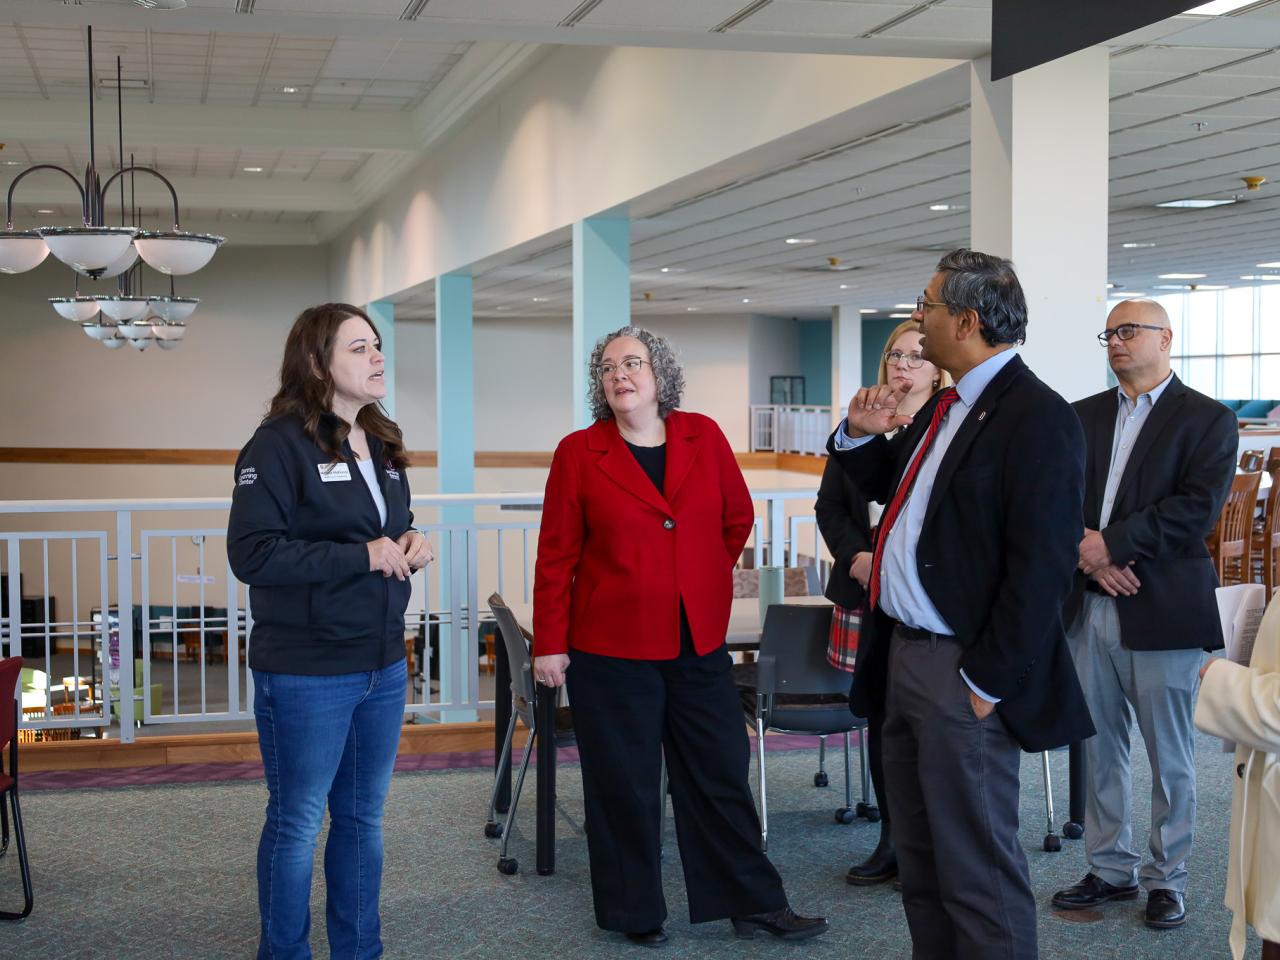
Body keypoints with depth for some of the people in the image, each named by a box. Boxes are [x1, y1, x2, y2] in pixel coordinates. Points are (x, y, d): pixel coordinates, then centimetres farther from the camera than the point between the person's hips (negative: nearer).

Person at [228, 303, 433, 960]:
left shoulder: (381, 443, 11)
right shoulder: (279, 444, -13)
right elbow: (252, 553, -21)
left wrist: (408, 543, 0)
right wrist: (361, 556, -22)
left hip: (383, 664, 7)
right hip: (306, 675, -7)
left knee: (363, 818, 16)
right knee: (297, 824, 5)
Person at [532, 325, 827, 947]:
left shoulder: (704, 436, 2)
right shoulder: (578, 453, -4)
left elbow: (737, 515, 15)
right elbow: (557, 555, -4)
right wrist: (549, 644, -5)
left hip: (700, 642, 3)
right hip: (611, 645, -2)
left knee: (721, 773, 9)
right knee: (624, 784, 6)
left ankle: (752, 904, 20)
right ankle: (634, 913, 21)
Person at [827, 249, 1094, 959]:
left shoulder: (1037, 418, -17)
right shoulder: (945, 408, 12)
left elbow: (1041, 566, -21)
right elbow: (884, 485, 28)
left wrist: (989, 682, -20)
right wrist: (860, 435, 7)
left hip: (963, 673, -10)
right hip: (903, 654, 10)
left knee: (978, 867, 0)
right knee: (919, 856, 20)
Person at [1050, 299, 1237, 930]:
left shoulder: (1209, 420, -2)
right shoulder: (1083, 417, 13)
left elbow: (1197, 509, -14)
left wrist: (1111, 543, -16)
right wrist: (1087, 555, -12)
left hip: (1163, 613, -4)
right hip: (1090, 608, 4)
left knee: (1170, 758, 5)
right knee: (1099, 750, 11)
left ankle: (1166, 879, 18)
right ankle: (1111, 870, 23)